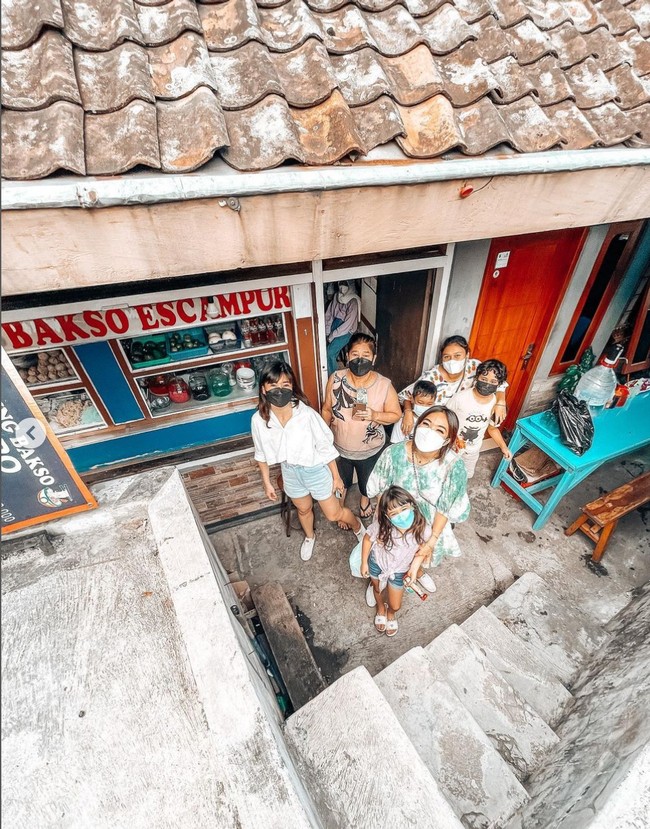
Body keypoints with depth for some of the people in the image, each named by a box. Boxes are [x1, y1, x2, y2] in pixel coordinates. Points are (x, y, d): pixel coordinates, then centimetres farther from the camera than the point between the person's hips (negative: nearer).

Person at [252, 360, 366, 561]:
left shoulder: (307, 414, -31)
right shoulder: (258, 420, -21)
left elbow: (326, 447, -17)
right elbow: (262, 454, -4)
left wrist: (336, 476, -6)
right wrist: (267, 482, 6)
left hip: (316, 470, -3)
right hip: (290, 472, 3)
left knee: (334, 514, 15)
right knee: (303, 509, 29)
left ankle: (357, 525, 50)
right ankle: (309, 537, 63)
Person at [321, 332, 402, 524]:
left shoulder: (384, 385, -25)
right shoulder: (335, 379, -21)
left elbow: (395, 414, -12)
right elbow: (327, 409, -6)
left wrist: (374, 416, -30)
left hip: (370, 449, 0)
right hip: (340, 447, 1)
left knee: (367, 481, 29)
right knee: (341, 480, 28)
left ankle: (365, 499, 65)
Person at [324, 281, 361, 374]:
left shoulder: (353, 302, -18)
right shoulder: (336, 296, 1)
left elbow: (348, 324, -21)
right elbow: (329, 314, 6)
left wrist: (333, 335, -18)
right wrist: (327, 332, 0)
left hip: (346, 331, -6)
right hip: (335, 323, 6)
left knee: (330, 353, -14)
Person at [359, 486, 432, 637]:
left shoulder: (423, 530, -35)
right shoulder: (381, 526, -38)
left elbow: (422, 551, -9)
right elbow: (367, 539, -15)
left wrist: (414, 568, -19)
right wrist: (364, 562, -3)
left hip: (399, 571, 1)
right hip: (377, 564, -1)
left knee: (395, 605, 22)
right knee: (378, 590, 30)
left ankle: (390, 612, 61)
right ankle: (381, 608, 66)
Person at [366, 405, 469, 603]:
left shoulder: (454, 466, -30)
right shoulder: (395, 452, -31)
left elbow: (445, 508, -17)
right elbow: (381, 491, -15)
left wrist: (432, 541, -13)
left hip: (427, 523, 1)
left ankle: (418, 571, 70)